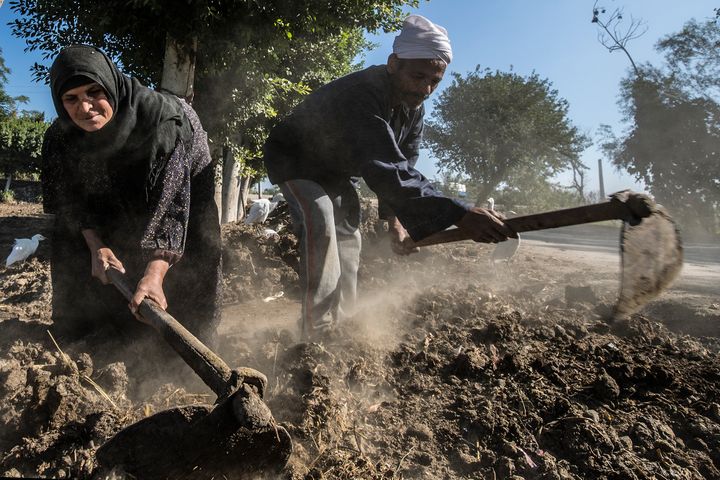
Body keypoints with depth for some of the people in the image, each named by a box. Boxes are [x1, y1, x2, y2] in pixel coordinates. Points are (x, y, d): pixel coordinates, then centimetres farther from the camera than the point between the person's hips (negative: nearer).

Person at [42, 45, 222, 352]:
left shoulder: (159, 114, -40)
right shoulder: (62, 136, -24)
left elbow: (170, 199, -47)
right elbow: (73, 198, -12)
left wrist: (155, 274, -56)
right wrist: (96, 247, -26)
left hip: (181, 173, -4)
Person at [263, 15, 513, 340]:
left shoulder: (413, 109, -11)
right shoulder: (361, 96, -40)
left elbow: (401, 168, -5)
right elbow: (386, 171, -53)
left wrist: (394, 220, -19)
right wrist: (459, 216, -58)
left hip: (335, 172, 8)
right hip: (294, 159, -8)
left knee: (348, 234, 6)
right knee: (320, 223, -30)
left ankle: (340, 323, 20)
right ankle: (317, 332, -24)